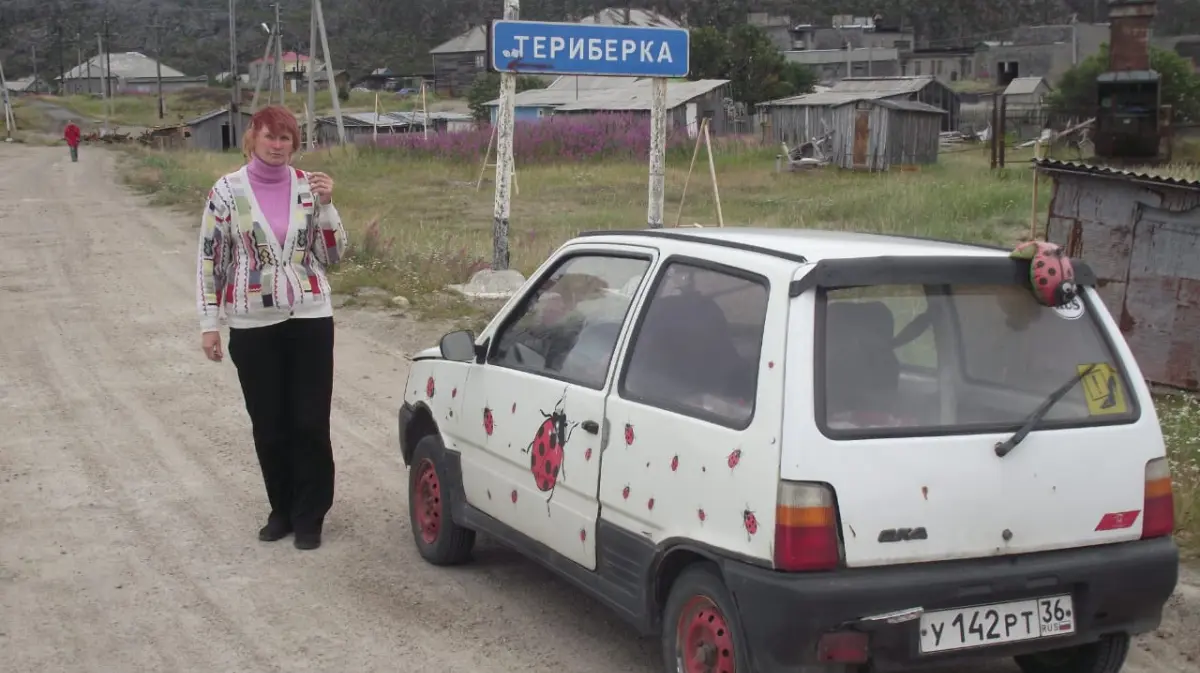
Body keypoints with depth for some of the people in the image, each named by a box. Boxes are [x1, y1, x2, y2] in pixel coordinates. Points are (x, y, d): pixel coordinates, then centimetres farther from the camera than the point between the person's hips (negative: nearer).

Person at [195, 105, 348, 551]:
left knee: (311, 422, 1)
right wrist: (209, 323, -2)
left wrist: (325, 205, -10)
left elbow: (332, 256, 3)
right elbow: (209, 259, 1)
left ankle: (310, 516, 14)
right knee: (269, 425, 7)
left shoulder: (308, 186, 2)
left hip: (310, 319, 0)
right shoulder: (227, 191, -2)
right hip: (253, 326, 0)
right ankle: (282, 510, 25)